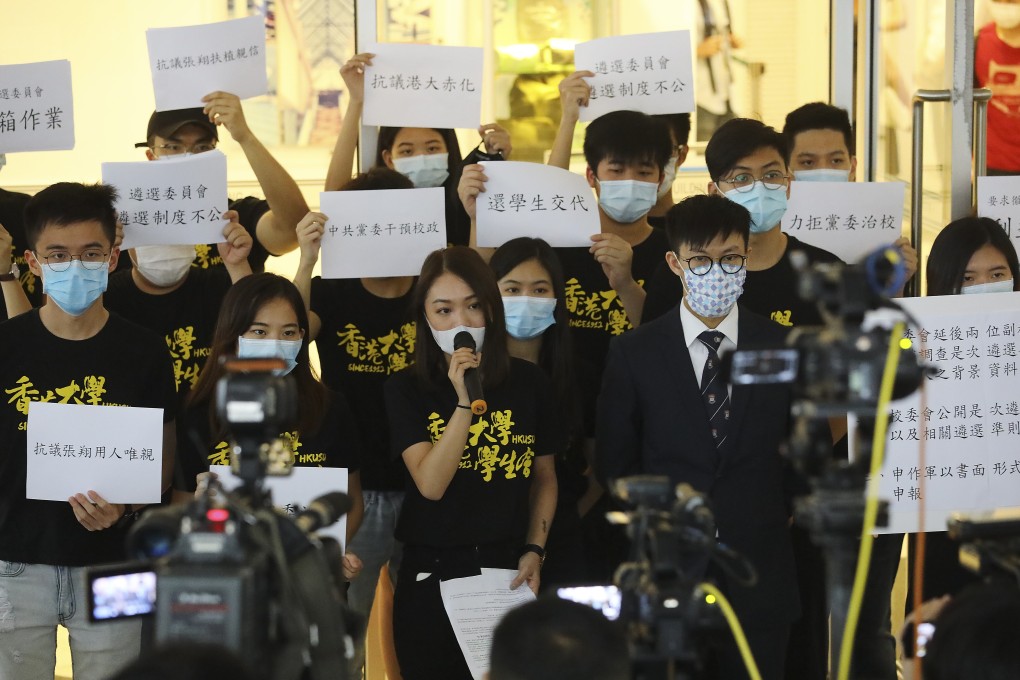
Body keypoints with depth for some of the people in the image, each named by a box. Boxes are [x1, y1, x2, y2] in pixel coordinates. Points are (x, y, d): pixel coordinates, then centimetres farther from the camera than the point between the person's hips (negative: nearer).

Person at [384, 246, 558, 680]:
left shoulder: (528, 382, 1)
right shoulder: (406, 390, -3)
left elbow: (545, 477, 10)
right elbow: (431, 484, -16)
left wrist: (535, 551, -1)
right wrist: (464, 402, -21)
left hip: (507, 569, 1)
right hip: (432, 573, -1)